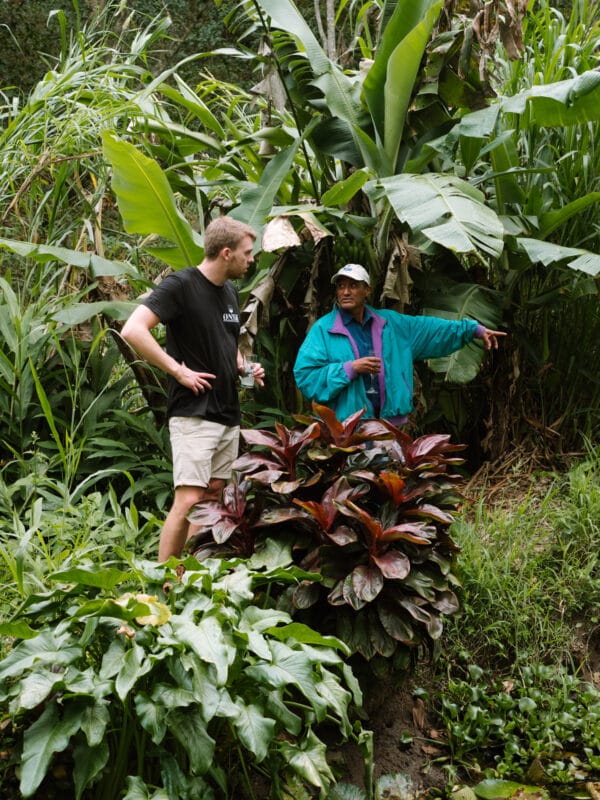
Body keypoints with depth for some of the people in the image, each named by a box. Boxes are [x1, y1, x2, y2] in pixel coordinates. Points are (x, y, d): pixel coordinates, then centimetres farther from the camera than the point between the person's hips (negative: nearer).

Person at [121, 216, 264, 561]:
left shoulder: (231, 290, 15)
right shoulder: (181, 284, -11)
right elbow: (133, 330, -22)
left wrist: (243, 366, 9)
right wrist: (178, 371, -19)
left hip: (229, 414, 8)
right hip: (193, 413, -8)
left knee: (214, 497, 10)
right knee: (189, 500, -10)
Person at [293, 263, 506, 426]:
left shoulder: (390, 323, 11)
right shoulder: (323, 330, -4)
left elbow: (431, 328, 19)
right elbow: (305, 376, -10)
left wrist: (474, 329, 18)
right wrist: (350, 369, -17)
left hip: (390, 423, 5)